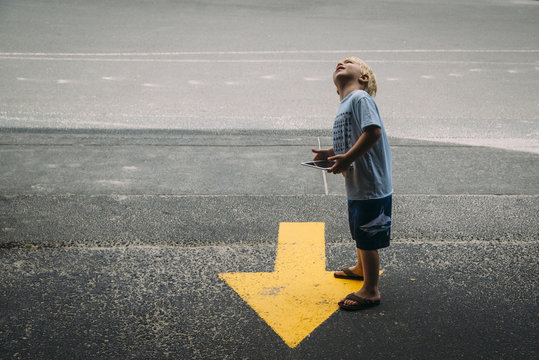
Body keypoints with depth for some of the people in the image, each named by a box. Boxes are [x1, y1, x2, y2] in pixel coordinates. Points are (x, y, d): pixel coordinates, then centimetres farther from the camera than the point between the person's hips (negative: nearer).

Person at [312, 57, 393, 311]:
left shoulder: (361, 98, -15)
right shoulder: (345, 105, 14)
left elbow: (373, 131, -27)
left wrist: (347, 158, -25)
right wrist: (331, 153, 5)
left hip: (371, 186, -9)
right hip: (356, 185, 9)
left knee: (367, 237, 0)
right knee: (359, 232, 27)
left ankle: (370, 291, 12)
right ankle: (361, 269, 50)